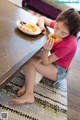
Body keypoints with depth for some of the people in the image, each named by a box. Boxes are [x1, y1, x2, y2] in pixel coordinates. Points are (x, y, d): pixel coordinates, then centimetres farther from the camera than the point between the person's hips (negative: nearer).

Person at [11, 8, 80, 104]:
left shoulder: (68, 45, -34)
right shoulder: (60, 25, -16)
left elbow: (45, 62, -27)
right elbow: (42, 19, -1)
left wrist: (45, 50, -47)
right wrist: (42, 27, -24)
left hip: (59, 71, -7)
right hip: (52, 61, 7)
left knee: (29, 61, -26)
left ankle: (29, 94, -18)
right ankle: (29, 82, -13)